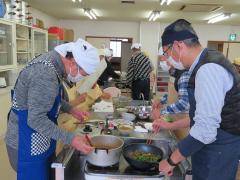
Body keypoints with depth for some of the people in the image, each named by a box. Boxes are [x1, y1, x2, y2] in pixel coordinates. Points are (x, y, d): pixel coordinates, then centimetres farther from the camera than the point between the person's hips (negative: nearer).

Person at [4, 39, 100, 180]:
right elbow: (36, 120, -28)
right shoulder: (46, 74, -29)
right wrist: (70, 139, -27)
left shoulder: (51, 61, 1)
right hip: (28, 146, -9)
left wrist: (71, 110, 6)